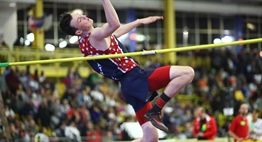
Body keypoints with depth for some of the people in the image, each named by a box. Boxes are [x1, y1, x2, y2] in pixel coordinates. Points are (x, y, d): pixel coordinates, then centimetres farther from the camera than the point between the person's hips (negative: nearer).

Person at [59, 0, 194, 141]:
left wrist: (140, 21, 41)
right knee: (187, 72, -13)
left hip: (130, 85, 9)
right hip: (136, 80, -9)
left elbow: (117, 31, 33)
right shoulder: (94, 36, -15)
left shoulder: (86, 42, 16)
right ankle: (155, 110, -14)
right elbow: (115, 24, -37)